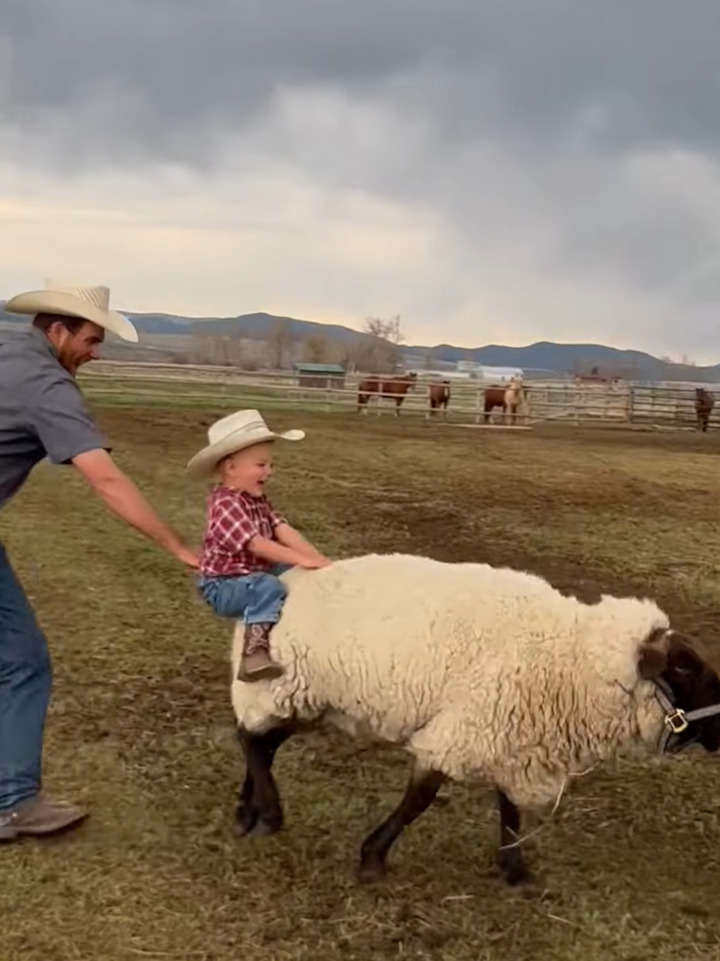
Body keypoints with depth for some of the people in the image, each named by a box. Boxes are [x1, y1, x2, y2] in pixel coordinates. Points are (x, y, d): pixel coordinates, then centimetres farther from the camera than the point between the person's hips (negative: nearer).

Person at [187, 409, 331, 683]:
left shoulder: (257, 500, 8)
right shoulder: (224, 504, -22)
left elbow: (283, 531, -2)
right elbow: (257, 544, -30)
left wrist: (320, 560, -14)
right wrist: (302, 559, -32)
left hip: (253, 577, 10)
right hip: (224, 586, -10)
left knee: (299, 576, 8)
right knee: (268, 586, -36)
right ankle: (254, 652, -46)